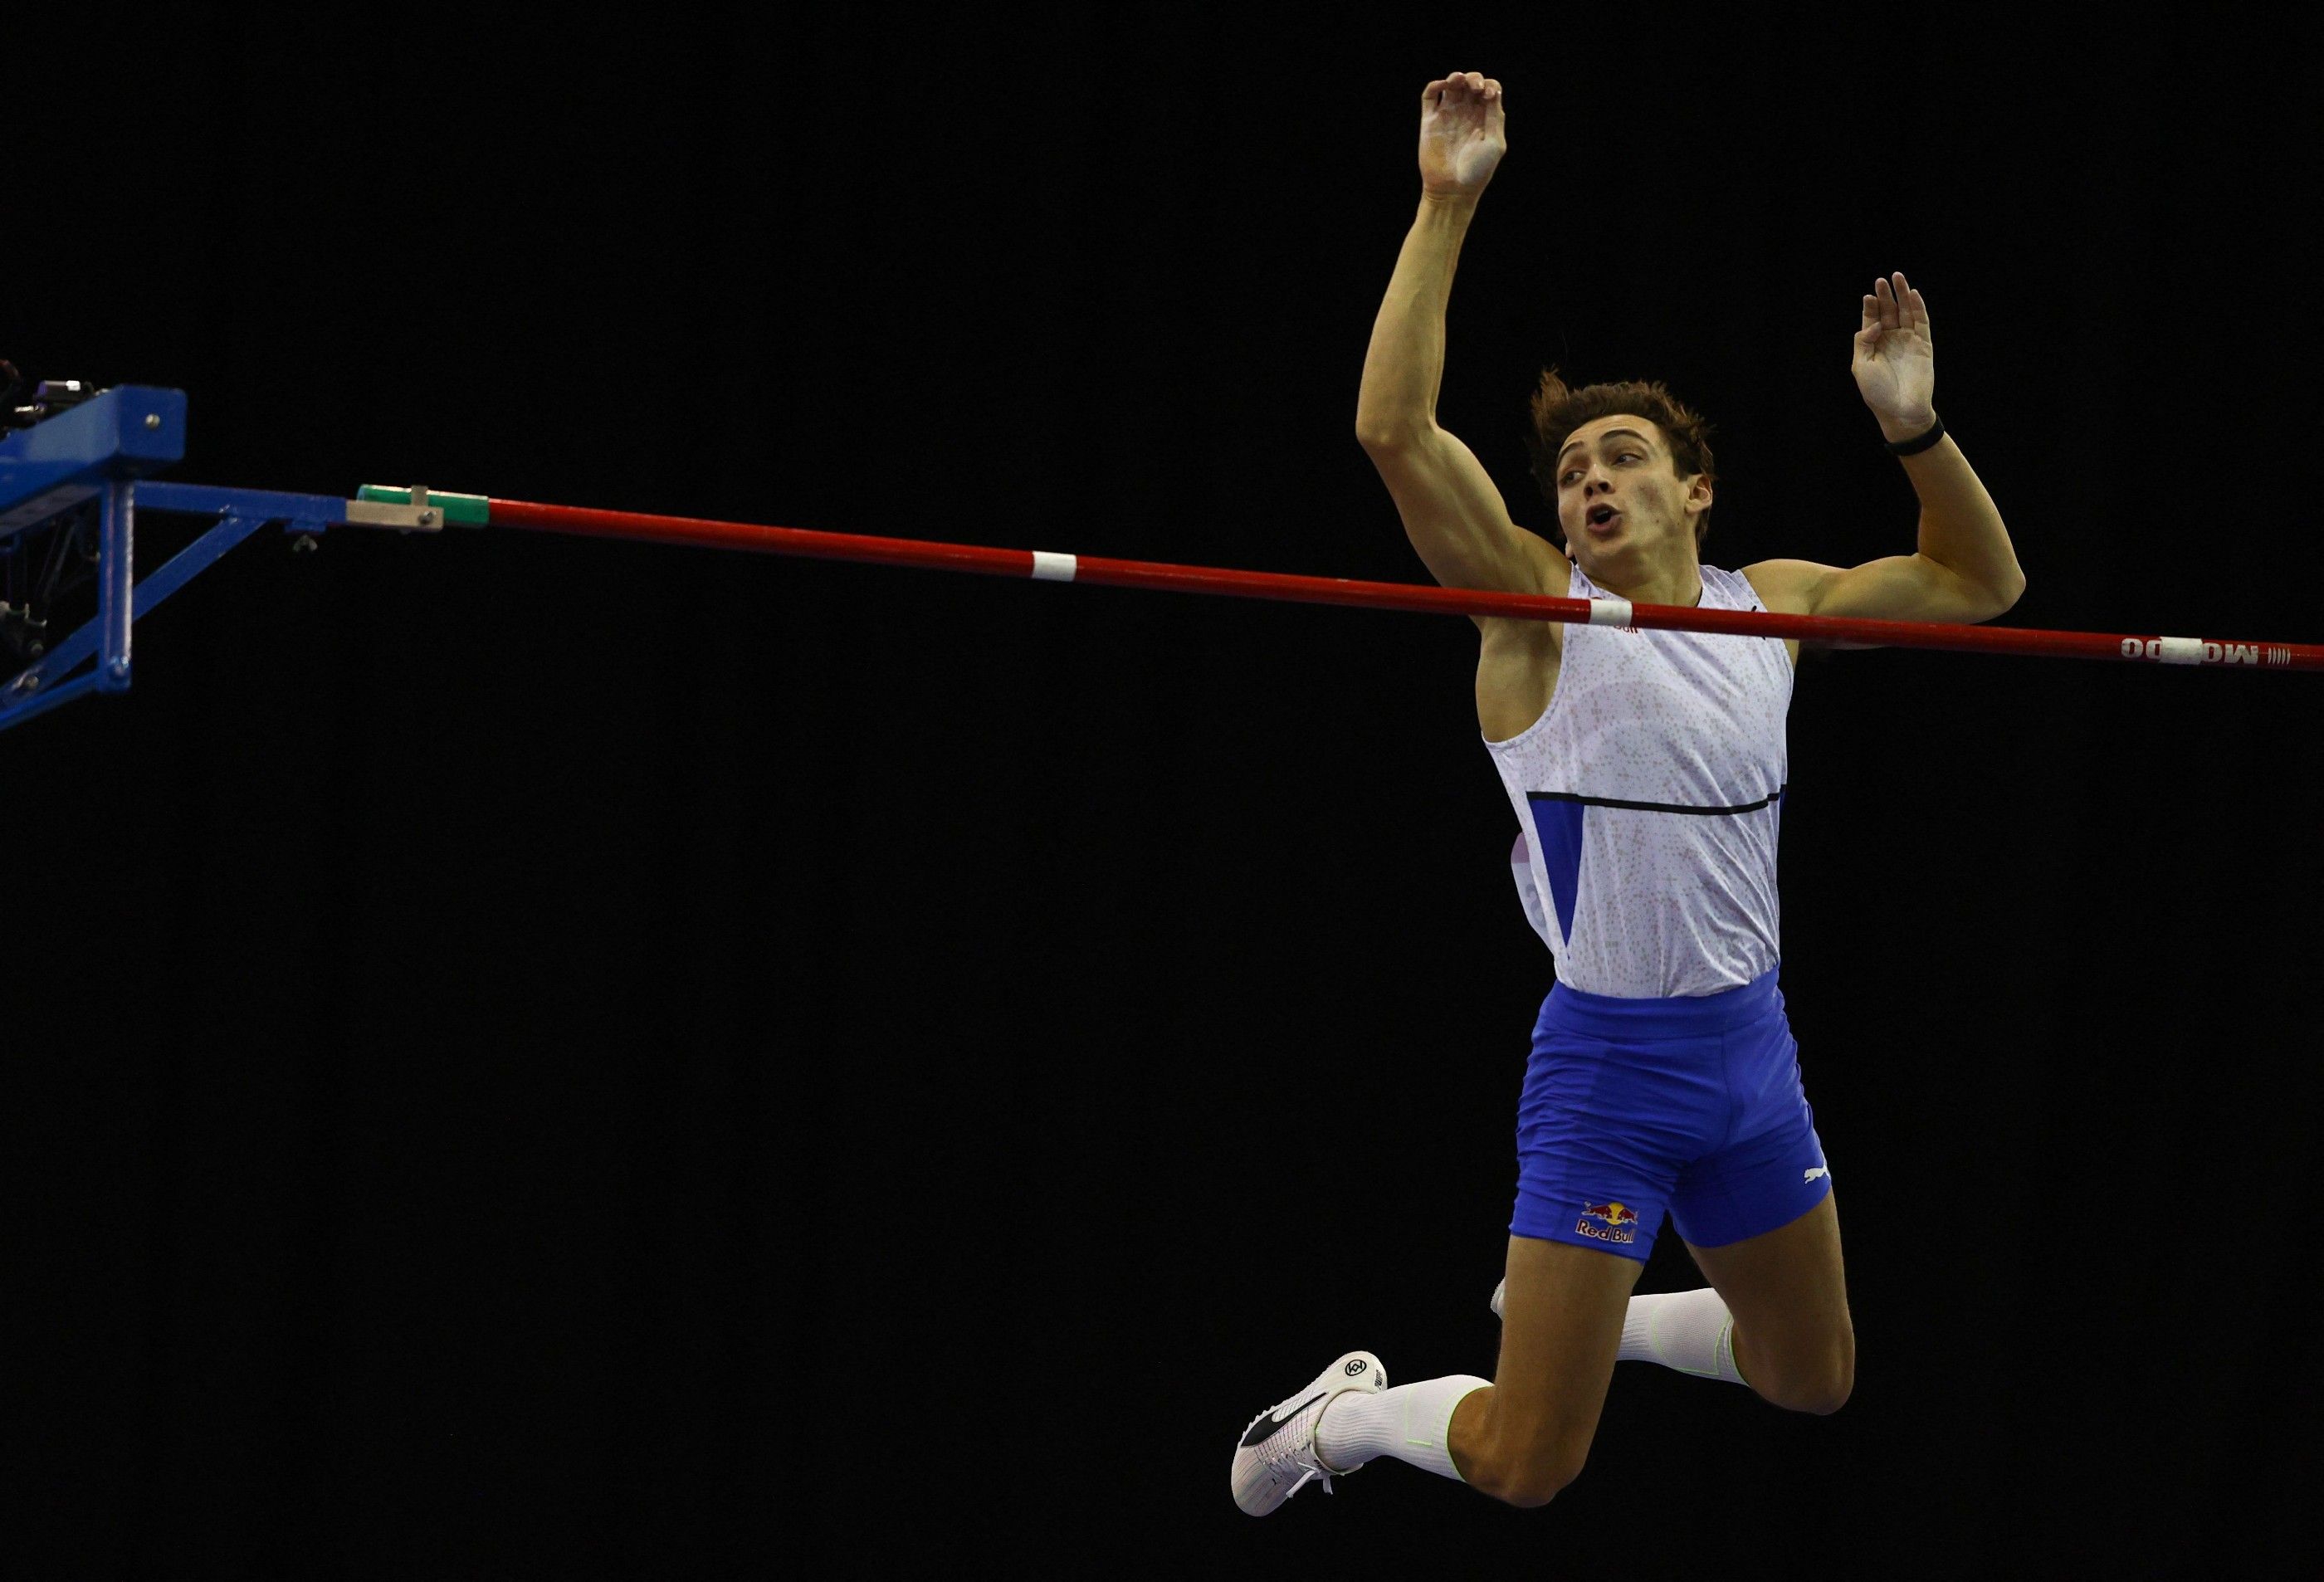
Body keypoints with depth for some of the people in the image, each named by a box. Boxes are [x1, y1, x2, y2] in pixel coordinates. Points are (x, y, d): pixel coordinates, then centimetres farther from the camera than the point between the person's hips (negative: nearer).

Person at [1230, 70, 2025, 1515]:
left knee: (1817, 1383, 22)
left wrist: (1917, 428, 0)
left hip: (1752, 1044, 6)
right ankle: (1347, 1414, 22)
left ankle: (1583, 1316, 43)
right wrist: (1449, 204, -28)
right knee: (1523, 1470, -7)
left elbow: (1982, 585, 17)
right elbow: (1395, 428, -24)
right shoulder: (1538, 609, -10)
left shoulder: (1772, 603, 5)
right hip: (1609, 1062, -6)